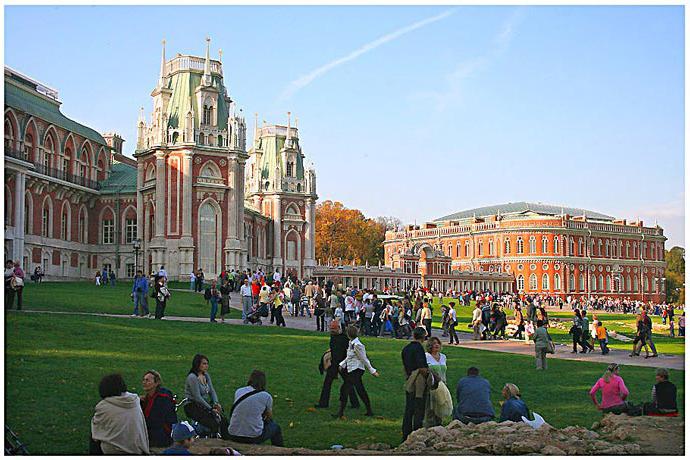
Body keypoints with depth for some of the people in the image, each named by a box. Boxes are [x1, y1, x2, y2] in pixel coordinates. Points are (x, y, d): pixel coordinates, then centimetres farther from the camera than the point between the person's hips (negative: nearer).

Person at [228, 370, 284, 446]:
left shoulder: (238, 391, 5)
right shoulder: (266, 396, -5)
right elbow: (269, 417, 14)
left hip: (233, 437, 4)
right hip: (253, 438, -4)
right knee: (275, 427, 25)